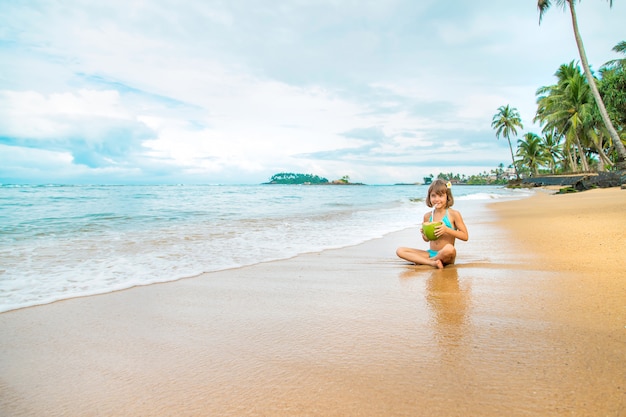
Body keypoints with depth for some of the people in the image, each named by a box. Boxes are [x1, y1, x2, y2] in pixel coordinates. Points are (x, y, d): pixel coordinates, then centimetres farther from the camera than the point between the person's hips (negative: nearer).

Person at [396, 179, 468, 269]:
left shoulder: (453, 214, -3)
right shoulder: (427, 216, 7)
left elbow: (465, 236, -5)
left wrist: (447, 230, -17)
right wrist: (424, 234, -6)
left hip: (446, 255, -4)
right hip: (430, 253, 4)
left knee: (449, 248, -41)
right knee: (400, 251, -12)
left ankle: (423, 261, -13)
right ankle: (432, 262, -22)